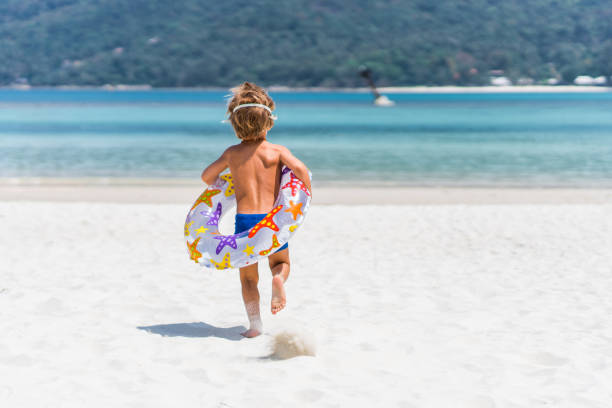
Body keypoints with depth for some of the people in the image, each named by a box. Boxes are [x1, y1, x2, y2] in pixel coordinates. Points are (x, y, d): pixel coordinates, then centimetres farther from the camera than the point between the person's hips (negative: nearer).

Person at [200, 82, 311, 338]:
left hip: (244, 219, 1)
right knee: (281, 263, 23)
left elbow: (206, 176, 12)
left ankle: (255, 324, 0)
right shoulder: (277, 151, -1)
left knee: (248, 277, 15)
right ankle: (278, 279, -12)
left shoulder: (233, 153, 5)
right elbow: (300, 168, -17)